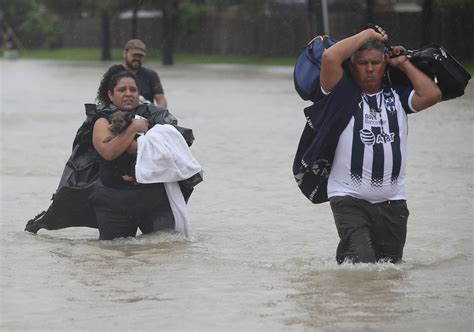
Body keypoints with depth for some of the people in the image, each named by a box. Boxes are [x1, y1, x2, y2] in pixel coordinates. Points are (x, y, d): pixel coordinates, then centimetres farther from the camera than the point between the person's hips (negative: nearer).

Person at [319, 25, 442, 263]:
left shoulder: (396, 96, 13)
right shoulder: (344, 94, 2)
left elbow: (432, 95, -2)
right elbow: (330, 57, -13)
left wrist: (404, 64, 8)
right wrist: (368, 34, -1)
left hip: (392, 202, 4)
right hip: (349, 199, -4)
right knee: (363, 263, -19)